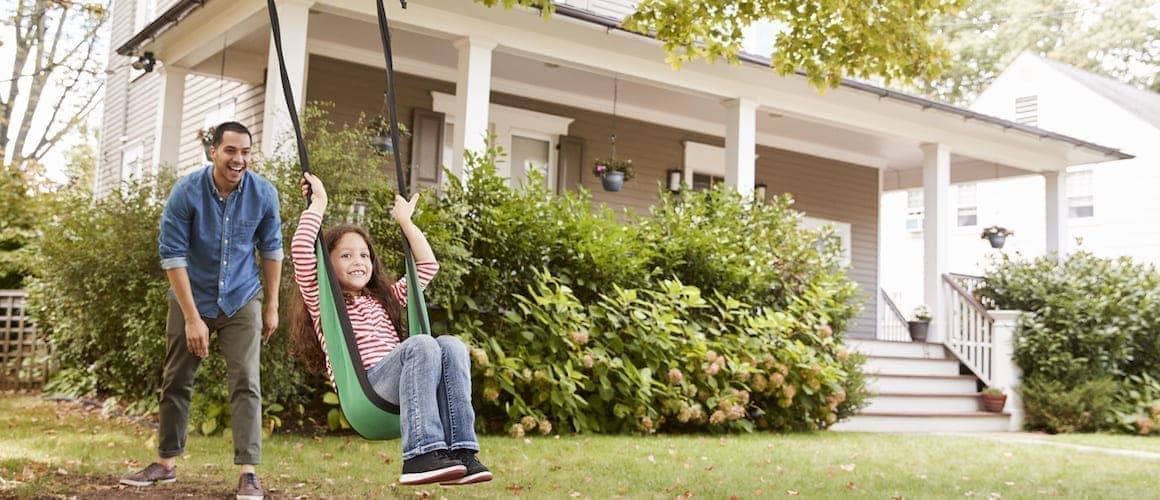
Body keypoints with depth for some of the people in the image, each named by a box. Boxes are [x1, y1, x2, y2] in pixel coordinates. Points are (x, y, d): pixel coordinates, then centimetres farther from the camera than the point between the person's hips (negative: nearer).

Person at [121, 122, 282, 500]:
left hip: (241, 302, 0)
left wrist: (272, 305, 2)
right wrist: (192, 318, -18)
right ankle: (166, 463, 24)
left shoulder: (264, 194, -13)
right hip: (191, 299, 0)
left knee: (246, 383, -8)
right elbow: (172, 255, -17)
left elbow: (271, 250, 0)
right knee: (176, 382, 10)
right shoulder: (186, 192, -18)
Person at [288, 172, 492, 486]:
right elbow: (301, 251, 1)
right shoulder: (321, 301, 17)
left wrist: (405, 221, 35)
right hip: (362, 385, -5)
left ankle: (460, 451, -36)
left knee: (451, 345, -25)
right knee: (421, 345, -33)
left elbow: (428, 265, 34)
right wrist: (318, 203, 9)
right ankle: (420, 455, -43)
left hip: (399, 383, 5)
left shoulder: (385, 298, 33)